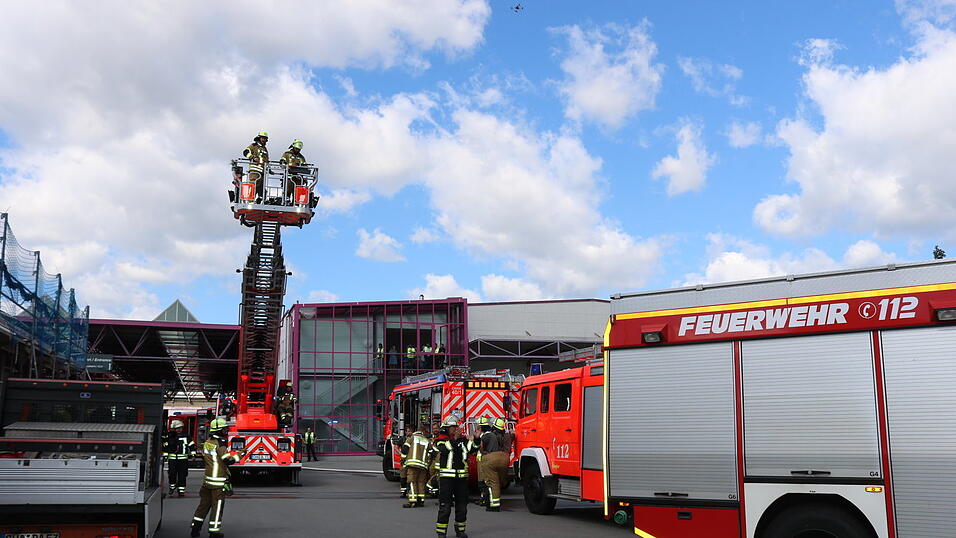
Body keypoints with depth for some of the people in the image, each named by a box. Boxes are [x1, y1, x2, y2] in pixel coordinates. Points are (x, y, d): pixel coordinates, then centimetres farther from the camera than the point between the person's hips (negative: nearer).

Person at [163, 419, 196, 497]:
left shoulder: (186, 436, 4)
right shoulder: (170, 437, 4)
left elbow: (192, 445, 7)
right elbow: (165, 447, 11)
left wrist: (193, 454, 0)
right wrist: (165, 456, 9)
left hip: (183, 459, 0)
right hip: (172, 459, 0)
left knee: (182, 476, -1)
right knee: (172, 474, 0)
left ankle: (181, 490, 5)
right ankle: (172, 487, 23)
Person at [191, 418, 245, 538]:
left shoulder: (207, 442, 9)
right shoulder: (220, 444, -16)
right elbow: (228, 460, -21)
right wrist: (240, 454, -10)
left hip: (207, 479, 8)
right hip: (219, 481, -8)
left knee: (204, 504, 15)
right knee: (217, 506, 0)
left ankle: (195, 528, 18)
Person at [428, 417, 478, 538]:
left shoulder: (463, 440, 13)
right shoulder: (440, 441, -1)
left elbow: (473, 449, 6)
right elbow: (444, 450, -19)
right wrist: (454, 439, -22)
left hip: (462, 477, 5)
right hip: (446, 477, -5)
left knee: (462, 505, 10)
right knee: (445, 506, -4)